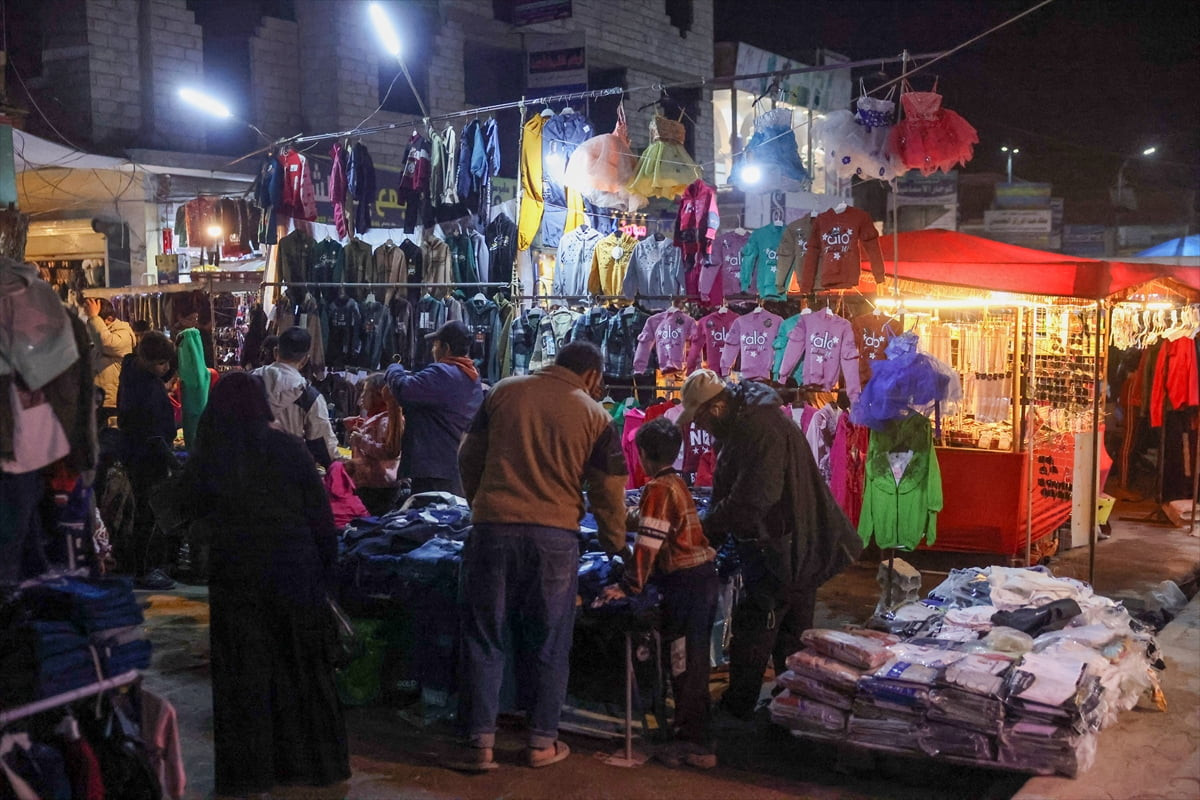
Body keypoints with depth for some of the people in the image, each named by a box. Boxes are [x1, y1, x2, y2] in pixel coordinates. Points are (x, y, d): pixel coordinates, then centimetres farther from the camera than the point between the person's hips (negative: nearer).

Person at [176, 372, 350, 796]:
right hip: (295, 570, 1)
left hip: (236, 575, -1)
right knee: (302, 666, 13)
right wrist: (325, 566, 3)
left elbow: (194, 512, 8)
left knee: (243, 671, 8)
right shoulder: (289, 449, -7)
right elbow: (320, 514, -5)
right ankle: (315, 760, 22)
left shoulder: (205, 459, -7)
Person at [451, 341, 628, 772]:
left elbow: (469, 457, 11)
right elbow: (609, 492, 4)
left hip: (492, 528, 1)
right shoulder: (594, 416, 1)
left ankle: (479, 743, 8)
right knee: (547, 644, 12)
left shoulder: (504, 391, 6)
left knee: (484, 639, 8)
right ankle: (542, 742, 18)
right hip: (555, 535, -1)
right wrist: (616, 545, 18)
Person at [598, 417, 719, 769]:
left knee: (686, 664, -5)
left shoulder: (658, 489, -14)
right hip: (704, 577, 10)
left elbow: (648, 544, -18)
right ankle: (695, 734, 28)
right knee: (693, 659, 17)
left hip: (685, 582, -10)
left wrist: (628, 587, -14)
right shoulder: (678, 483, 14)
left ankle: (695, 745, -1)